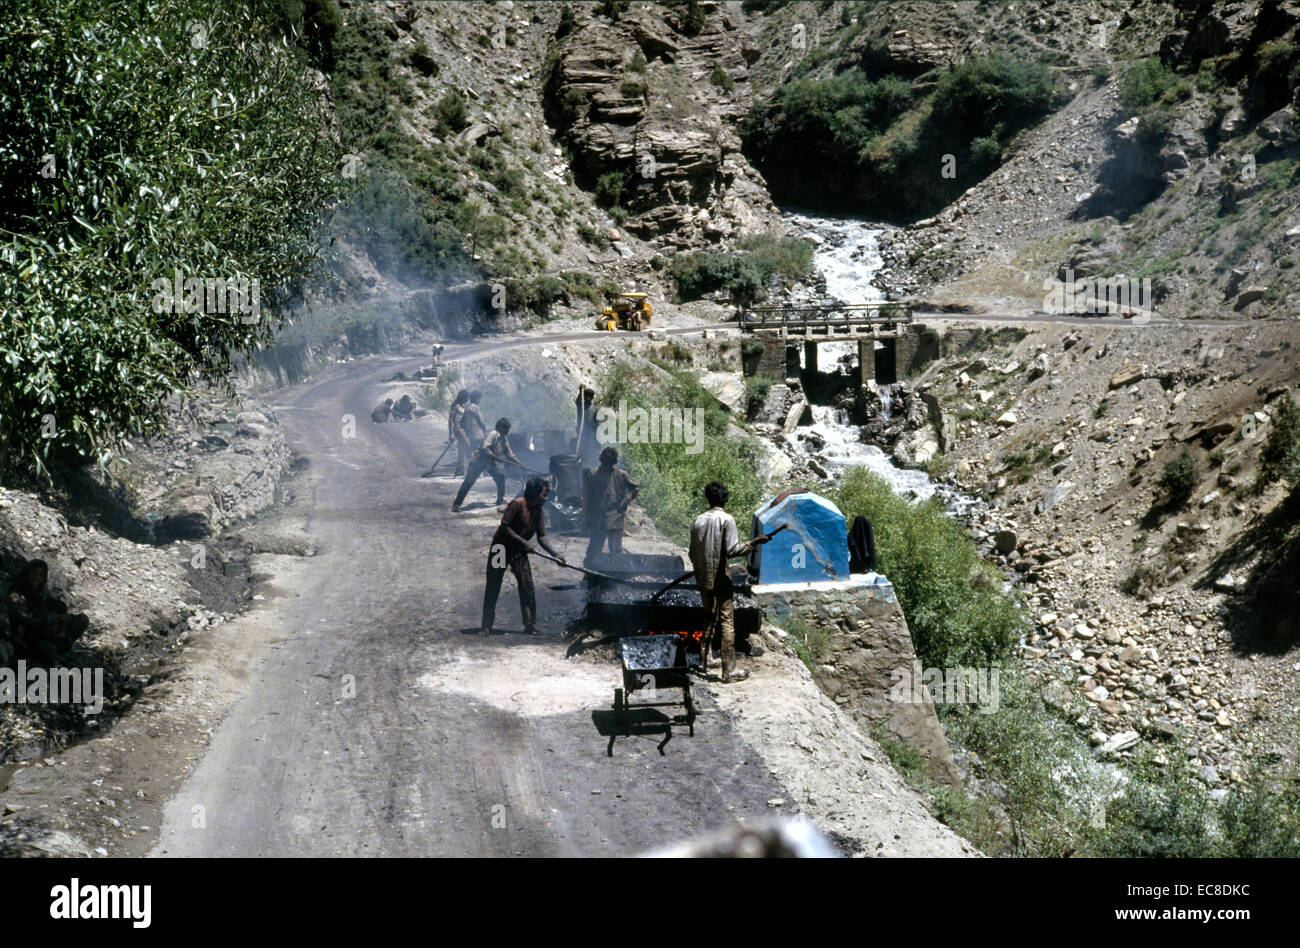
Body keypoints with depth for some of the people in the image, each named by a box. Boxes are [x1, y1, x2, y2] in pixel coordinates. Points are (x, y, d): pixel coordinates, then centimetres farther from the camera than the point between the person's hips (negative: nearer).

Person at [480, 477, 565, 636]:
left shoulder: (540, 512, -1)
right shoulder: (517, 504, -21)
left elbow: (541, 537, 0)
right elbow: (504, 527, -22)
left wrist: (555, 554, -13)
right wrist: (524, 542, -26)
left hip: (519, 551, 5)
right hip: (501, 547, -5)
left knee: (527, 587, -5)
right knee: (492, 588, -1)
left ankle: (530, 626, 3)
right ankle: (486, 626, 7)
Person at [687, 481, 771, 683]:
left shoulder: (698, 521, 6)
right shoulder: (726, 519, -11)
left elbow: (693, 553, 10)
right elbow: (732, 550, -19)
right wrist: (753, 543, -9)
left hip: (703, 580, 6)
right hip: (721, 579, -6)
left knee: (709, 619, 20)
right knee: (727, 622, -2)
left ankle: (704, 661, 24)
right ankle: (729, 669, -3)